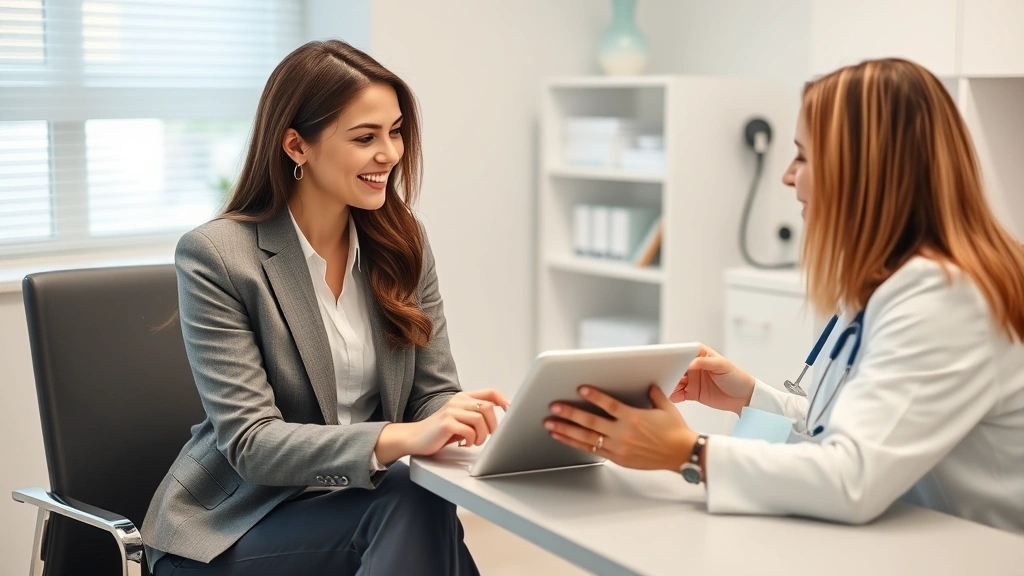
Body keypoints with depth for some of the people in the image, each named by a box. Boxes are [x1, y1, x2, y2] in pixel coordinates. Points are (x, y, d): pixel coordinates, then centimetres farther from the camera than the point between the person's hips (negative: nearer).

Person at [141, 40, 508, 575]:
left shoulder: (402, 242, 3)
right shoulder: (215, 256, -14)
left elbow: (432, 392, 4)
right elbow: (249, 443, -19)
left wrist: (463, 415, -22)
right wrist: (403, 438, -34)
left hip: (357, 497, 5)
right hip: (232, 528, -4)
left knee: (426, 513, -30)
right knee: (415, 506, -32)